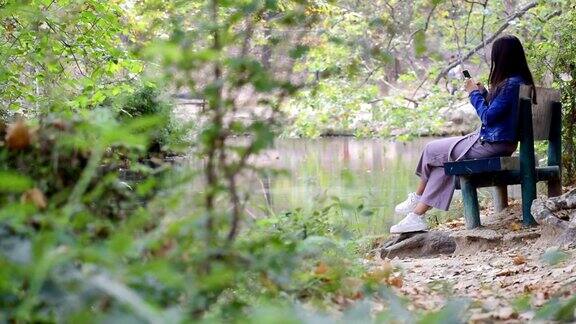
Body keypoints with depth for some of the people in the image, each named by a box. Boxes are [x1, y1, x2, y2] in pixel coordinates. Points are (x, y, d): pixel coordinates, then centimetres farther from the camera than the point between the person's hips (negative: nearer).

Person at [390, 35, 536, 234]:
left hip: (490, 145, -10)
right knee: (443, 159, 12)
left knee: (431, 150, 5)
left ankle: (417, 199, 27)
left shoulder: (511, 85, -23)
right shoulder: (519, 81, 9)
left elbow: (488, 117, -22)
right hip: (500, 142, 10)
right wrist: (483, 93, 8)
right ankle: (417, 214, 11)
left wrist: (474, 94, -9)